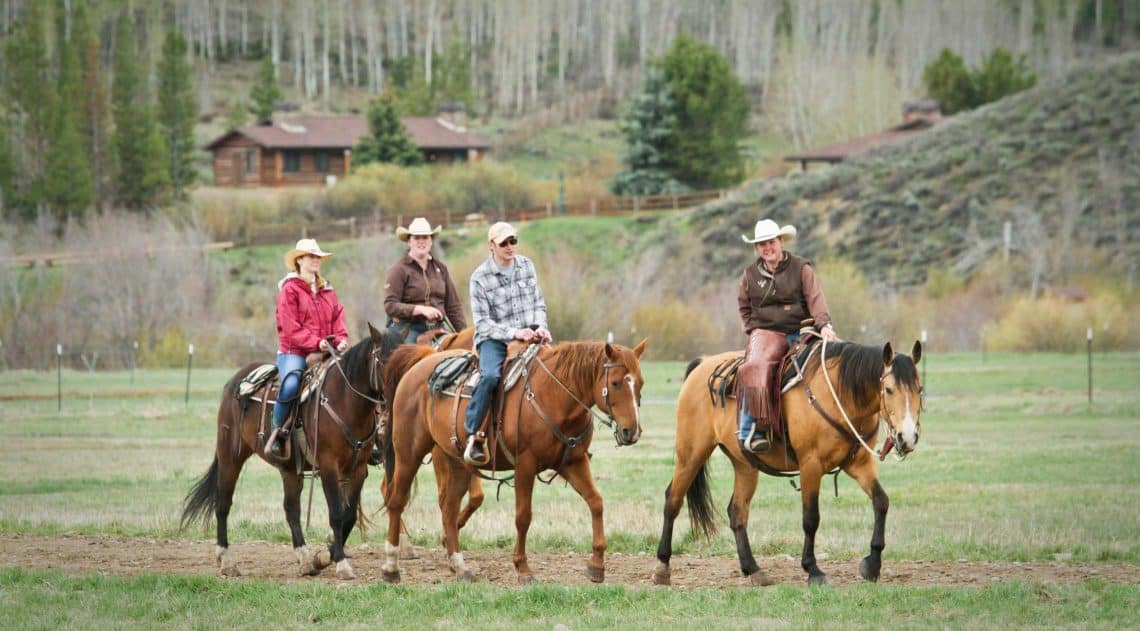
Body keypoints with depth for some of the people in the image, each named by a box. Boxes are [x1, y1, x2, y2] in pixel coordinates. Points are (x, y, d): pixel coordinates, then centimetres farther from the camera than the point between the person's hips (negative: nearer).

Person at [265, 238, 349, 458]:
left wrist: (341, 339, -8)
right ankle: (277, 432, -15)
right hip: (294, 351, -6)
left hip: (324, 353, 6)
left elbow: (338, 318, 13)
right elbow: (291, 327, -10)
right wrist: (316, 342, -20)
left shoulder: (327, 290, 19)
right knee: (290, 386, -34)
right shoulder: (290, 290, -1)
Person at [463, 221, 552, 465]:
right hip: (493, 339, -5)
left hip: (528, 335, 5)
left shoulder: (526, 266, 8)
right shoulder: (480, 277, -6)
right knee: (490, 376, -34)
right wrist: (514, 333, -21)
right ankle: (473, 436, -26)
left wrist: (540, 327, -7)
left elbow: (539, 304, 14)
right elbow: (483, 322, -9)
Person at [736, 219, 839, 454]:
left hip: (799, 333, 0)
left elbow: (815, 299, -7)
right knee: (756, 369, -30)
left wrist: (824, 324, -24)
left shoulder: (801, 268, 4)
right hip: (765, 333, 0)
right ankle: (752, 431, -31)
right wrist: (753, 330, 8)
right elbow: (744, 306, 24)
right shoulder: (750, 274, 11)